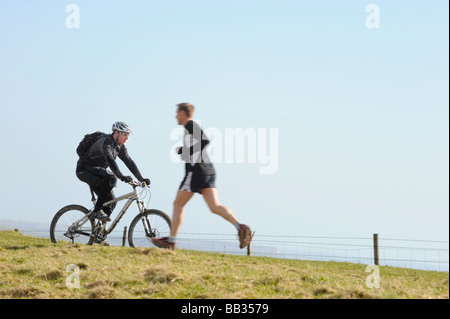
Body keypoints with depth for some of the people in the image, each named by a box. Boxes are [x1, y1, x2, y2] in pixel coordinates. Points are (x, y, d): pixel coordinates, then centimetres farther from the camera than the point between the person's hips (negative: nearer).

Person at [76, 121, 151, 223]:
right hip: (84, 170, -9)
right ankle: (97, 211, -24)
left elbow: (129, 162, 5)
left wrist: (141, 179, -5)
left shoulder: (120, 147, 4)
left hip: (96, 171, 9)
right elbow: (110, 160, -39)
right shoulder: (105, 142, -24)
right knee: (111, 179, -32)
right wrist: (121, 177, -50)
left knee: (111, 201, -2)